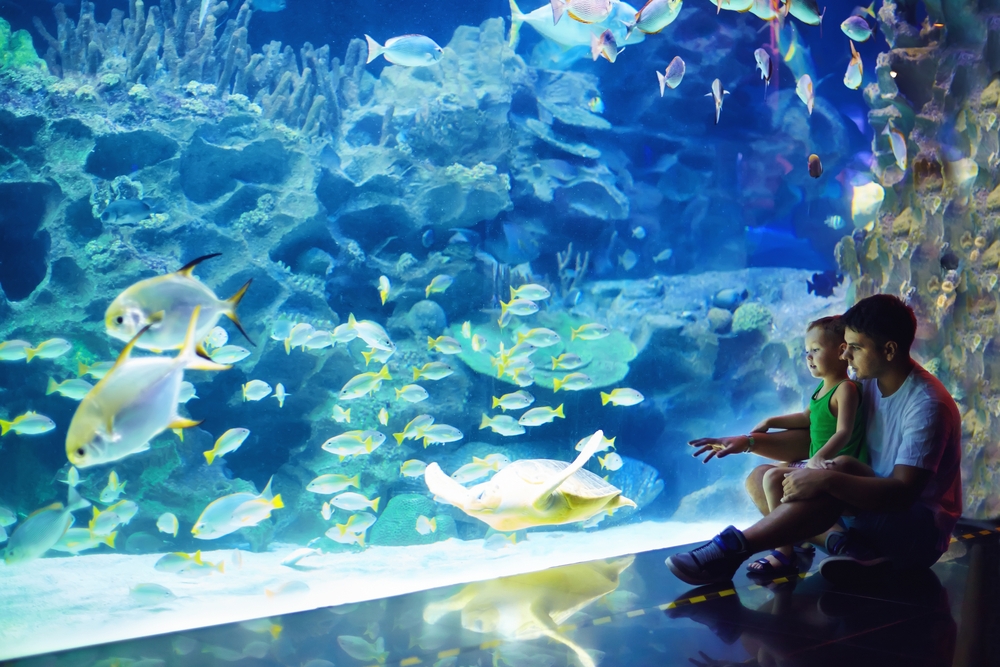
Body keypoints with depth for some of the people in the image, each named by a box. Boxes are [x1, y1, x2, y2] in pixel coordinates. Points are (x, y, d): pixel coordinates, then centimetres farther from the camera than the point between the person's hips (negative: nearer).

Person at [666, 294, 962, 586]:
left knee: (843, 467, -36)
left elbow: (903, 492, -29)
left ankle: (734, 547, -36)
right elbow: (813, 440, 7)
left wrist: (826, 480, -40)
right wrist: (750, 441, -7)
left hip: (923, 530, -8)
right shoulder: (867, 385, 5)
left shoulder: (927, 405, -20)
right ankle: (846, 544, -27)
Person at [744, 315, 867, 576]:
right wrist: (770, 422, 23)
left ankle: (784, 554, -20)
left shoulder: (846, 389, -16)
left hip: (834, 468, -10)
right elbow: (807, 418, 31)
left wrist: (819, 457, -42)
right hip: (814, 464, 10)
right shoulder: (823, 387, 14)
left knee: (774, 477, -26)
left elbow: (844, 432, -28)